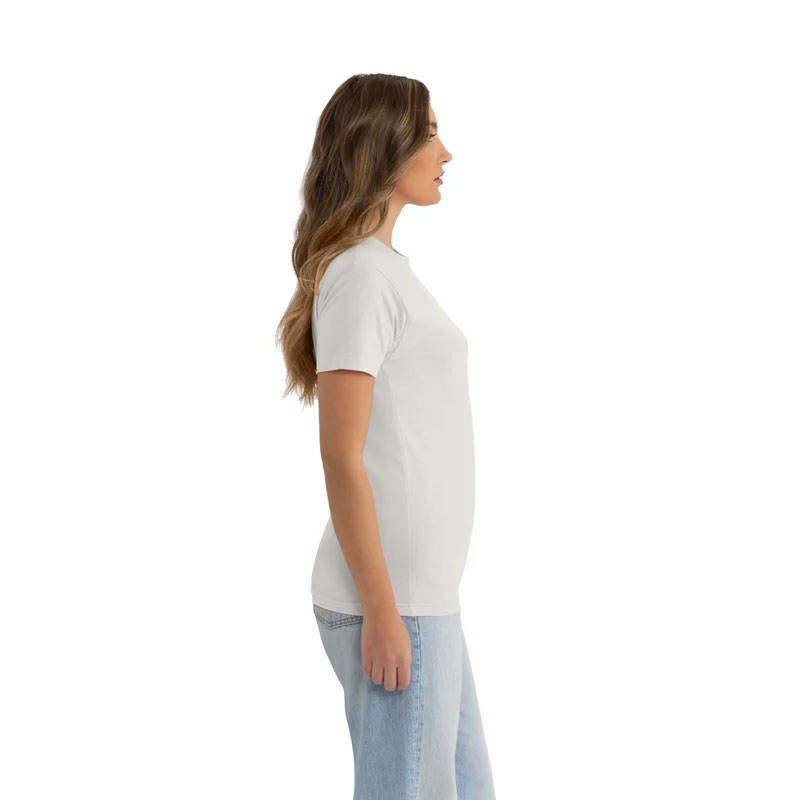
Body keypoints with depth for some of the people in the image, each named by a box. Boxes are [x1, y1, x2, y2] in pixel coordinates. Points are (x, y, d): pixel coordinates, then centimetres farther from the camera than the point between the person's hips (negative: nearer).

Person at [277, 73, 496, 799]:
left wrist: (412, 600, 20)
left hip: (420, 590, 9)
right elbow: (341, 456, -16)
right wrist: (382, 614, -17)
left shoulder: (382, 270, 16)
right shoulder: (359, 275, -12)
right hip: (391, 598, -9)